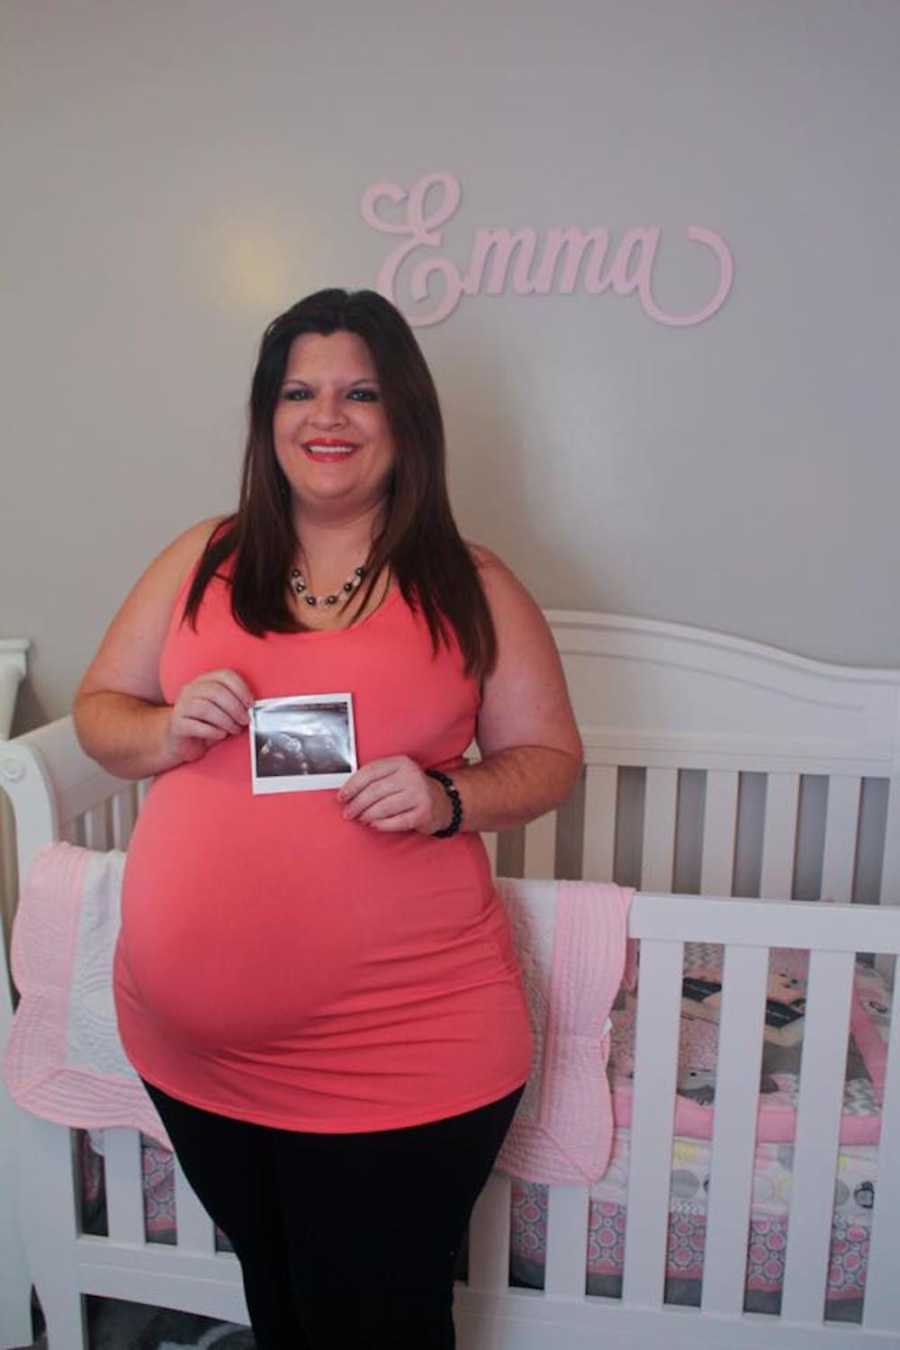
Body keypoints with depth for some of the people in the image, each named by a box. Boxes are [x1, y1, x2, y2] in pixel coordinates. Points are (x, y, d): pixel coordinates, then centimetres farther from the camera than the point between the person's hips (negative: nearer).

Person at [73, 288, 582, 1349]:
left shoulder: (471, 588, -1)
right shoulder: (201, 562, 5)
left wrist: (448, 801, -18)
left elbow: (549, 756, 2)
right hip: (197, 1041, 3)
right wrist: (167, 731, -12)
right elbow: (97, 710, 11)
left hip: (402, 1050, -2)